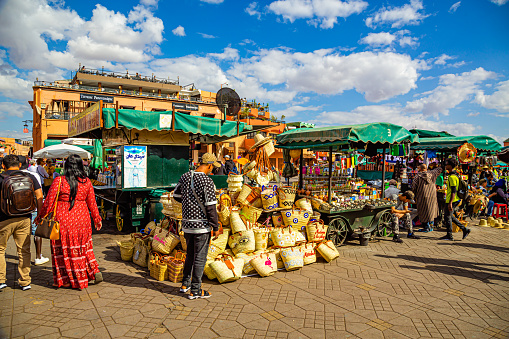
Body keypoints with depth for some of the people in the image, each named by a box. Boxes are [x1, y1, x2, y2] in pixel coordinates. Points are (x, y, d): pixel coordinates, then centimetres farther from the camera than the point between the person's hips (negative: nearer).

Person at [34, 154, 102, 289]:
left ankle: (65, 279, 18)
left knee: (64, 248, 9)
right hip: (82, 218, 3)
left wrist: (41, 216, 10)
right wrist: (97, 219, 18)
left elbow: (49, 202, -5)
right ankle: (94, 272, 17)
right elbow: (92, 203, 6)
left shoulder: (59, 181, -9)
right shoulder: (86, 182, -1)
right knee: (83, 246, 17)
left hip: (63, 219, -3)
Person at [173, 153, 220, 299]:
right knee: (200, 257, 4)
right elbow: (211, 208, -17)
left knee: (190, 254, 22)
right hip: (201, 225, -7)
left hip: (187, 223, 7)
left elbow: (176, 195, 16)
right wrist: (216, 227, -8)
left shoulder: (185, 176, 3)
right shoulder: (207, 181, -17)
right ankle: (195, 290, 13)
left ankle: (185, 283, 33)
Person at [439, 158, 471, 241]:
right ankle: (465, 229, 19)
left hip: (452, 200, -10)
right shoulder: (455, 175, 14)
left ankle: (449, 236, 7)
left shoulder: (452, 177, -18)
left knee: (447, 216, -1)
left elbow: (453, 191, -23)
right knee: (450, 216, 19)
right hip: (455, 200, 10)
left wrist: (450, 203, -24)